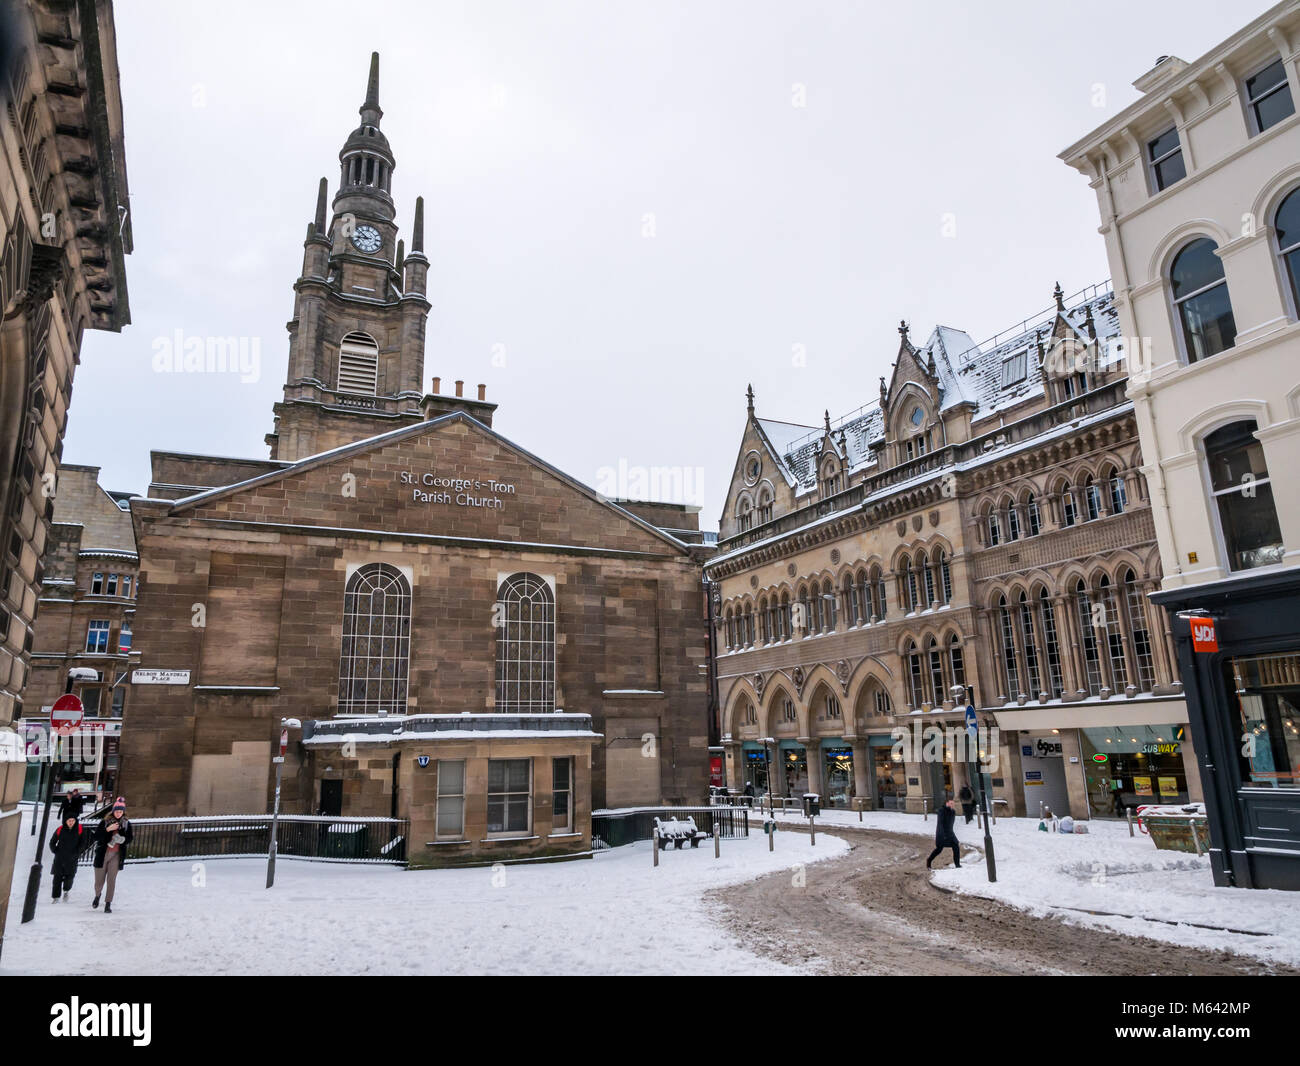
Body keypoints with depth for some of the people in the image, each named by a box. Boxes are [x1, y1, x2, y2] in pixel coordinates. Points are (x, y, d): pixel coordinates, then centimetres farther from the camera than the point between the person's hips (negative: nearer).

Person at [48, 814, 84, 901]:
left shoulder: (79, 829, -2)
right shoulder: (60, 830, -2)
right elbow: (52, 842, 11)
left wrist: (77, 853, 0)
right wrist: (55, 851, 2)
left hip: (72, 859, -1)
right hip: (59, 858, 1)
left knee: (69, 877, -4)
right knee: (57, 878, -1)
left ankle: (66, 891, 25)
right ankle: (56, 897, 10)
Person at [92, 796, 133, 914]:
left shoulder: (126, 824, 4)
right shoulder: (105, 822, -1)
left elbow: (129, 840, 6)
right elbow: (96, 836, -8)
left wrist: (121, 839, -14)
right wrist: (108, 829, -21)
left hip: (116, 855, 0)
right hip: (102, 854, 0)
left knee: (111, 880, -4)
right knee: (99, 880, 7)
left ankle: (108, 904, 6)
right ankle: (97, 895, 38)